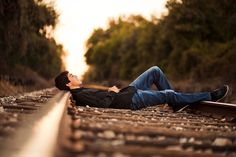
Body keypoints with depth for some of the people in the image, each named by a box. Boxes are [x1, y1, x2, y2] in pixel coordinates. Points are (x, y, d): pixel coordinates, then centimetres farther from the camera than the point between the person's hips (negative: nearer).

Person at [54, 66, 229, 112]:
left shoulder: (83, 90, 13)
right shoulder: (80, 95, -17)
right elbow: (104, 102, -28)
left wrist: (112, 90, 4)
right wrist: (113, 92, -10)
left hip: (128, 91, 10)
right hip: (131, 100, -10)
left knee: (155, 70, 9)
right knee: (169, 94, -13)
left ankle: (177, 103, 17)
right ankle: (209, 96, 1)